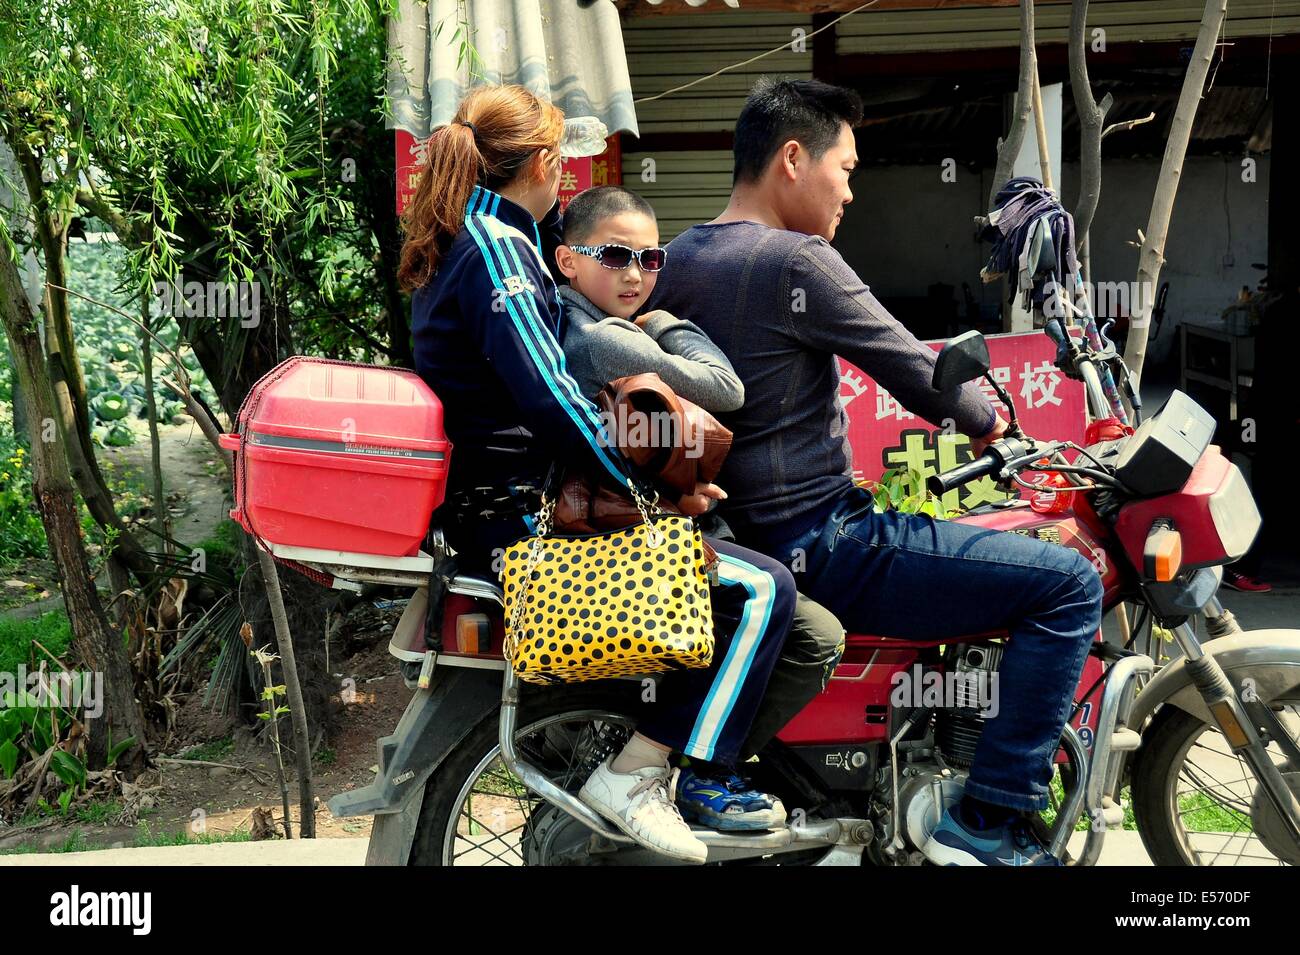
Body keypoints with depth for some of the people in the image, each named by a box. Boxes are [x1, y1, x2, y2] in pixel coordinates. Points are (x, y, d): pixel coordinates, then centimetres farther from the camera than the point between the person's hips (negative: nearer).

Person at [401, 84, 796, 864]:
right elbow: (553, 402, -26)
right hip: (522, 520, -11)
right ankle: (633, 778, -8)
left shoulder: (454, 243, 15)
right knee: (762, 589, -15)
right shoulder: (497, 248, -16)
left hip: (484, 503, 11)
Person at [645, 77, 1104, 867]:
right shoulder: (796, 261, -17)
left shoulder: (674, 261, 10)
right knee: (1069, 584, -10)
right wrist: (987, 420, 8)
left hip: (734, 541, 10)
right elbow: (917, 372, -13)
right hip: (819, 549, -10)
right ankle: (991, 824, -4)